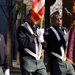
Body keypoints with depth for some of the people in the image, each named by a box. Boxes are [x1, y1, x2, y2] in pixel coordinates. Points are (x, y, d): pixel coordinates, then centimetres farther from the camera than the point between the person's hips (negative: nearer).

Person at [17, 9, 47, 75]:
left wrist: (42, 39, -5)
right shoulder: (22, 29, -4)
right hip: (27, 60, -6)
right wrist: (33, 36, -13)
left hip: (39, 60, 6)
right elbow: (22, 43, -19)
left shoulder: (38, 28, 17)